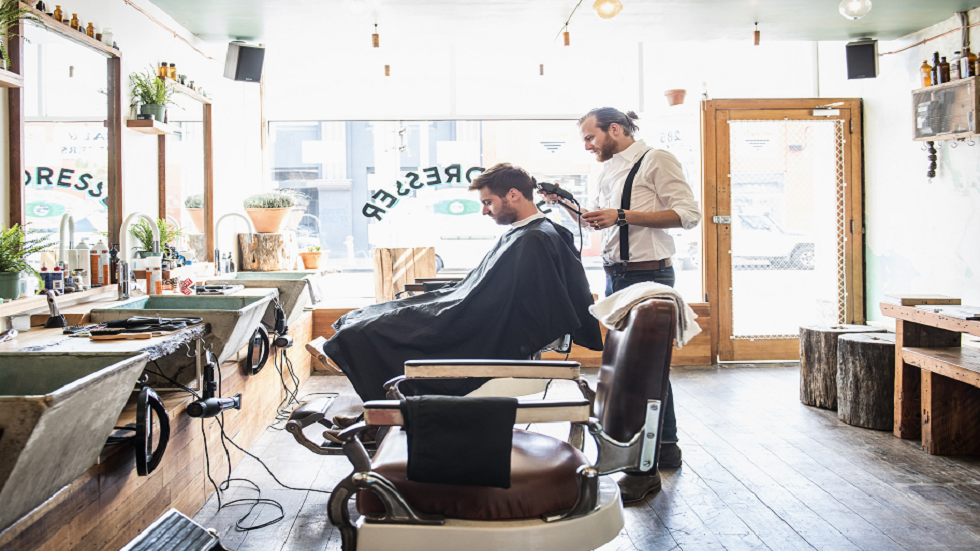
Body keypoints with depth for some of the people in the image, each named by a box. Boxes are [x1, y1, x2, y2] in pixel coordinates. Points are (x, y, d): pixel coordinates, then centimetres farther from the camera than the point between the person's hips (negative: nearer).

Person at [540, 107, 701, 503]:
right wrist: (563, 203, 12)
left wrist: (622, 215, -19)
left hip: (648, 275, -9)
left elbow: (688, 214, -16)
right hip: (616, 276, 9)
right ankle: (666, 447, 29)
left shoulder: (656, 161, -7)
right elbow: (591, 219, 31)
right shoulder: (609, 171, 18)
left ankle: (645, 470, -6)